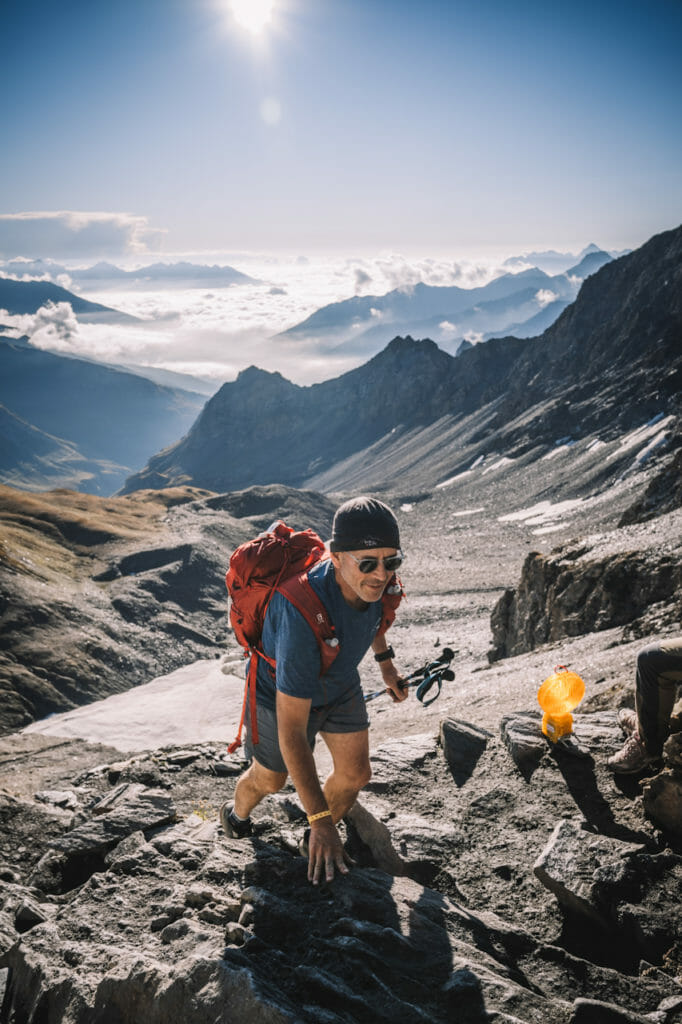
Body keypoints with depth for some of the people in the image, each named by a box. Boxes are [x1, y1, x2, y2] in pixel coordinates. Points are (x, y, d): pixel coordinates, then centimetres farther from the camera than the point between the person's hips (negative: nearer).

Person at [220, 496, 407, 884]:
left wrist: (386, 661, 8)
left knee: (356, 774, 8)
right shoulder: (303, 616, -48)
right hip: (282, 691, -5)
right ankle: (237, 816, 54)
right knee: (270, 780, 18)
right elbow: (291, 730, -43)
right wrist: (321, 821, -40)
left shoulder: (370, 578, -28)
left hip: (340, 682, 5)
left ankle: (317, 840, 38)